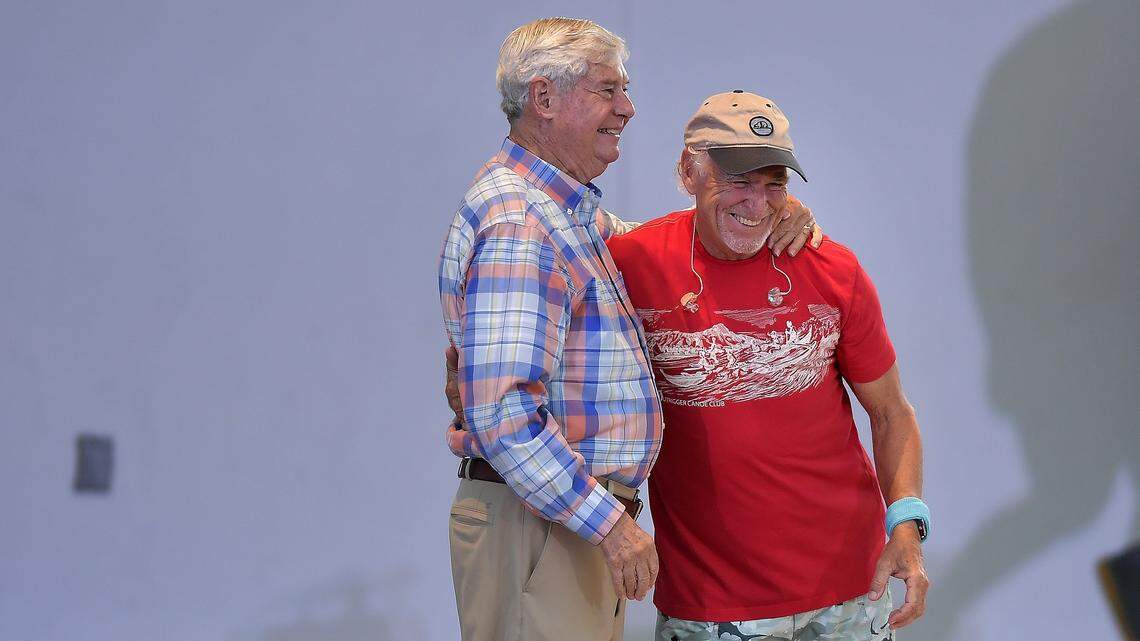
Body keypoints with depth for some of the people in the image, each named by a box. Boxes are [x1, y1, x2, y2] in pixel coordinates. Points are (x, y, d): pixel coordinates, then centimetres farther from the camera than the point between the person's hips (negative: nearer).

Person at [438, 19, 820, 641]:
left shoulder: (572, 211, 14)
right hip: (538, 520, -10)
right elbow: (503, 415, -26)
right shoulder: (517, 225, -19)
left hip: (586, 512, 10)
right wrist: (610, 522, -23)